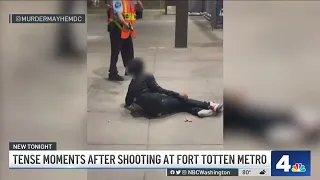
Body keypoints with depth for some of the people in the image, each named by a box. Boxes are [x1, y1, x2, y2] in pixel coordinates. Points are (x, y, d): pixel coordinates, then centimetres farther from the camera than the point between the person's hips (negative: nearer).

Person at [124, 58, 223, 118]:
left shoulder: (131, 85, 17)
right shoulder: (147, 77, 0)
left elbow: (128, 103, 15)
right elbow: (158, 90, -6)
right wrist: (178, 95, -4)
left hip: (149, 112, 6)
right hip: (158, 103, -6)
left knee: (182, 105, 17)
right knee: (183, 100, 11)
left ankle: (200, 111, 0)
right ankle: (209, 105, 11)